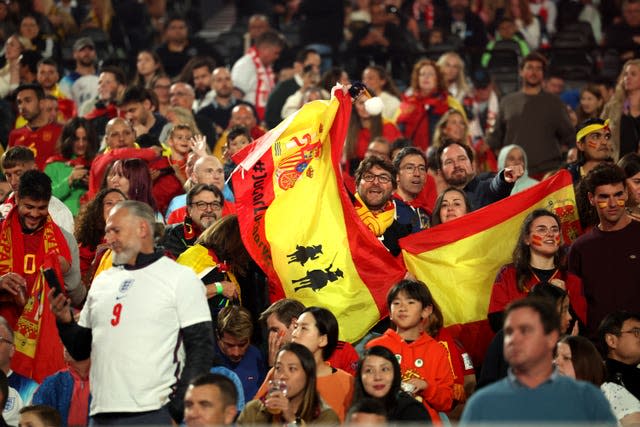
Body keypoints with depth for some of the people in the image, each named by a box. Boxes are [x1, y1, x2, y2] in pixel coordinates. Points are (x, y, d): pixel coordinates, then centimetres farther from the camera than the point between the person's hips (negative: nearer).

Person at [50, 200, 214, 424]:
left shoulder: (180, 278, 2)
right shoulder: (102, 281, 18)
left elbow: (200, 347, -4)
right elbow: (81, 350, 20)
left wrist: (181, 404, -13)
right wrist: (65, 321, 1)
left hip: (154, 413, -5)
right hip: (103, 413, 5)